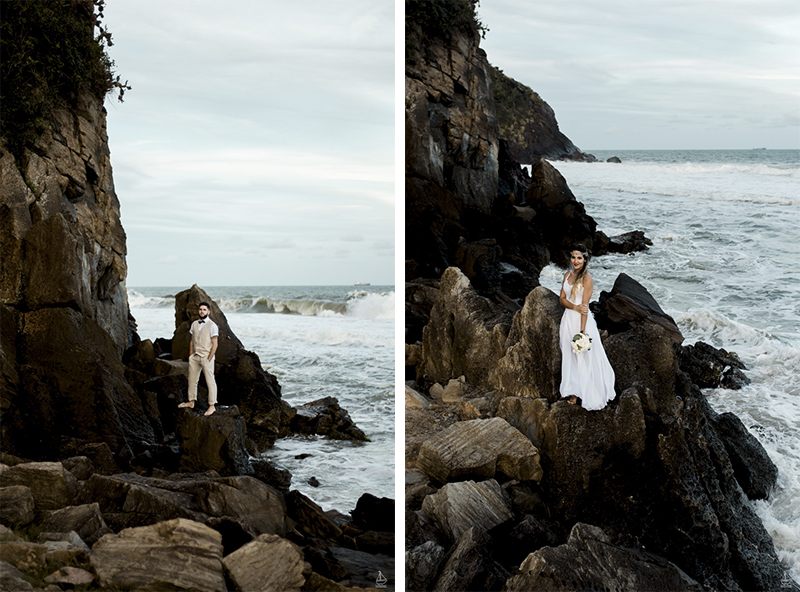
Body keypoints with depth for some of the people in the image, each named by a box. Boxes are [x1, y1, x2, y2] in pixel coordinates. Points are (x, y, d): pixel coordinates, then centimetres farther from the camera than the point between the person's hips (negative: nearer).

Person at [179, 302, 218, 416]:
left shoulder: (212, 326, -7)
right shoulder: (194, 324, 9)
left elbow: (214, 344, -9)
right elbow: (191, 341, 14)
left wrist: (209, 359, -13)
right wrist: (190, 356, 7)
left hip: (206, 357, -6)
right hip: (195, 356, 6)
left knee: (210, 382, -3)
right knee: (192, 380, 10)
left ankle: (212, 406, 1)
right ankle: (191, 402, 21)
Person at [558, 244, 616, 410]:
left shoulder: (587, 278, -14)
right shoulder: (567, 275, 7)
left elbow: (584, 305, -17)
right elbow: (562, 298, 5)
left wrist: (582, 331, -19)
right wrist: (575, 307, -16)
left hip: (582, 320, -7)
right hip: (568, 319, 7)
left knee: (586, 358, 1)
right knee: (569, 357, 14)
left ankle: (591, 397, 13)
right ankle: (573, 392, 27)